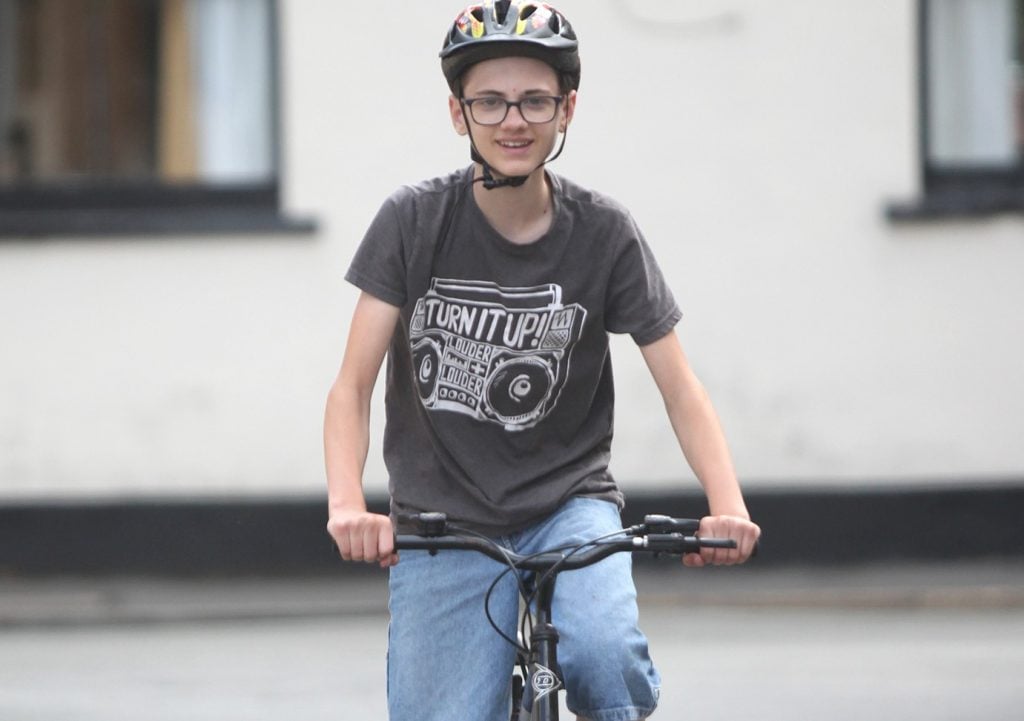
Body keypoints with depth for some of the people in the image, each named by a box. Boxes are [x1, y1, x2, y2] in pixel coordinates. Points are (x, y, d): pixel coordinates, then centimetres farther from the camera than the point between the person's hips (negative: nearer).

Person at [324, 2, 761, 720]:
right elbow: (353, 386, -9)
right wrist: (348, 506, -27)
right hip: (444, 524, 0)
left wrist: (728, 506, -21)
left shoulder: (605, 234, -4)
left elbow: (681, 389, -3)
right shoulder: (414, 221, -6)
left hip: (568, 506, 0)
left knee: (603, 654, -30)